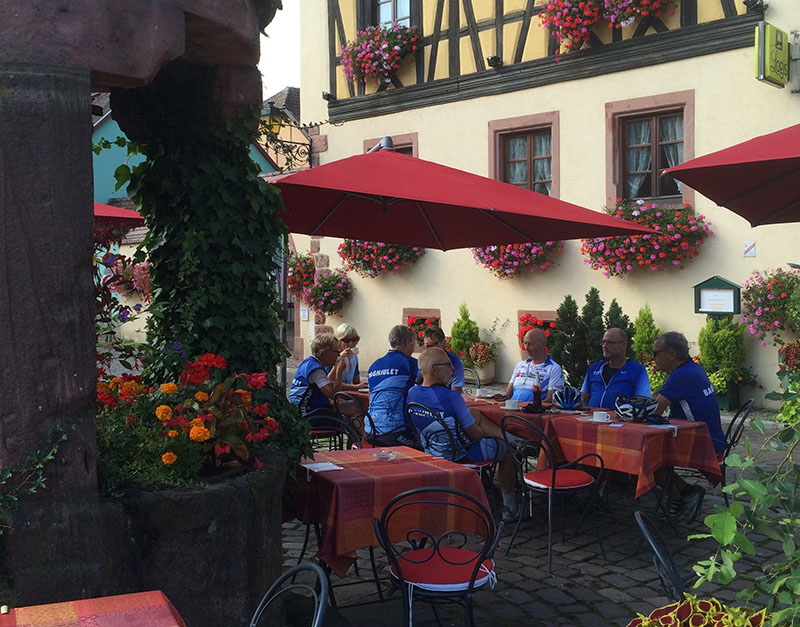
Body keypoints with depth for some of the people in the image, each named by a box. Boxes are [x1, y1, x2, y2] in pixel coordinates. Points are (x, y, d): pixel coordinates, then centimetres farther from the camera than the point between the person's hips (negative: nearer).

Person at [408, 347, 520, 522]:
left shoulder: (412, 393, -9)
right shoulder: (450, 396, -30)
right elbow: (474, 433, -19)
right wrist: (482, 433, 4)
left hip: (431, 451, 7)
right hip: (459, 454, -7)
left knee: (476, 415, 24)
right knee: (506, 448, 17)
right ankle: (509, 506, 29)